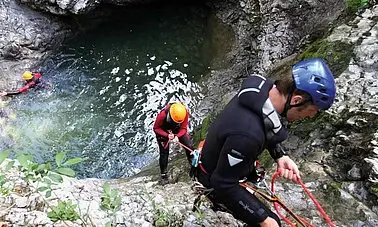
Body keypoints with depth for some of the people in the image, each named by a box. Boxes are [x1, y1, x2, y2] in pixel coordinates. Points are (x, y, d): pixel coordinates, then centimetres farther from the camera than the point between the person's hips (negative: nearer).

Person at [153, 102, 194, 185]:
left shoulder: (185, 113, -31)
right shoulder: (163, 114, -38)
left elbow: (183, 129, -18)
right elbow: (156, 128, -23)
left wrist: (177, 136, -37)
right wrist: (167, 135, -36)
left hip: (179, 131, 3)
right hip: (163, 132, -3)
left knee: (189, 147, -6)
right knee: (164, 153, -4)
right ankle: (164, 175, 13)